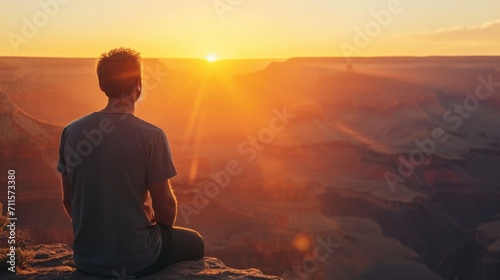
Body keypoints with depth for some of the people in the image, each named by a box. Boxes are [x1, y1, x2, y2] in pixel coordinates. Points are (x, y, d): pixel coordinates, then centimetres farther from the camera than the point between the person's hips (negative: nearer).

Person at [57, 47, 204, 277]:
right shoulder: (151, 136, -19)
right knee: (194, 242, 24)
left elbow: (68, 200, 4)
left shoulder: (71, 132, -6)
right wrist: (163, 226, 10)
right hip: (135, 261, -5)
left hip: (85, 260, 5)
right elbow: (165, 205, -13)